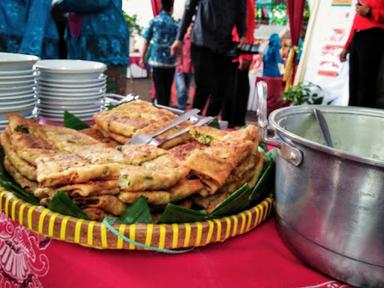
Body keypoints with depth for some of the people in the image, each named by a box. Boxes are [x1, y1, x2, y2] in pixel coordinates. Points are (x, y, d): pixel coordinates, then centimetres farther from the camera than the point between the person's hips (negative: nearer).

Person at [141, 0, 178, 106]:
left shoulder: (154, 21, 1)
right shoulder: (175, 24, 3)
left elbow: (147, 41, 2)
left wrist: (142, 58, 11)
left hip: (157, 60, -1)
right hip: (170, 61, 1)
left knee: (159, 89, 1)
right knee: (167, 89, 11)